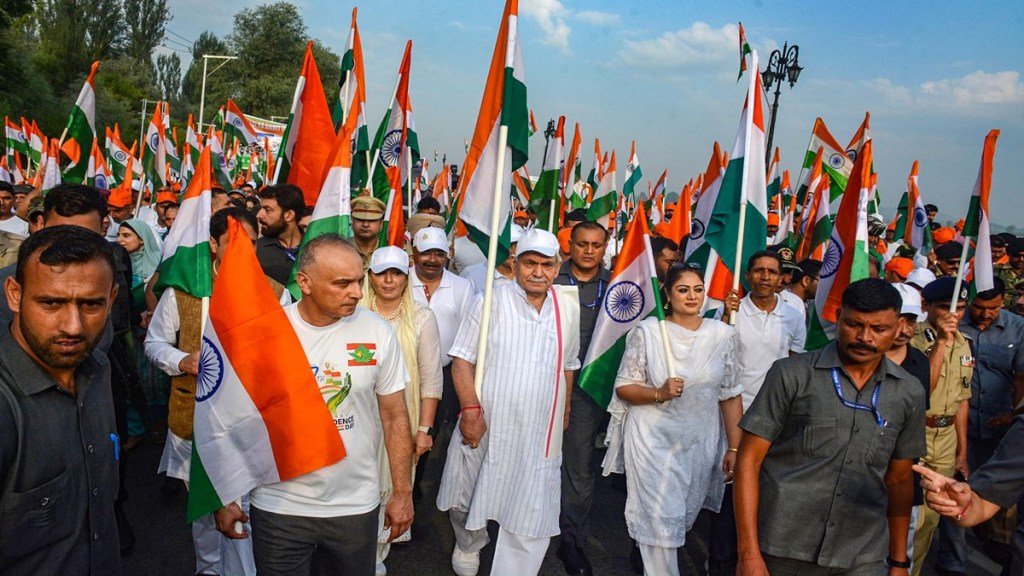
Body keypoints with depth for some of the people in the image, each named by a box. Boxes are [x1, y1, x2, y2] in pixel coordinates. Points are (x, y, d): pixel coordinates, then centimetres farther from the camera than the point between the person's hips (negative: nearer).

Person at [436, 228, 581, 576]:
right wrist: (470, 409, -17)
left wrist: (565, 410, 17)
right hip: (485, 427, -1)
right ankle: (468, 547, 48)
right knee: (468, 498, 17)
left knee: (532, 515, 4)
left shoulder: (569, 308, 3)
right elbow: (462, 360, -9)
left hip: (539, 435, 2)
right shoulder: (491, 303, -8)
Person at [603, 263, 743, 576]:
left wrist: (734, 448, 0)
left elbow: (730, 395, 2)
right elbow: (624, 387, -4)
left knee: (684, 516, 17)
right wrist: (659, 393, -21)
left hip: (700, 442, 3)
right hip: (654, 441, -3)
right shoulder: (647, 331, -7)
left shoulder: (722, 334, 0)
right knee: (661, 520, 0)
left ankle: (647, 549, 45)